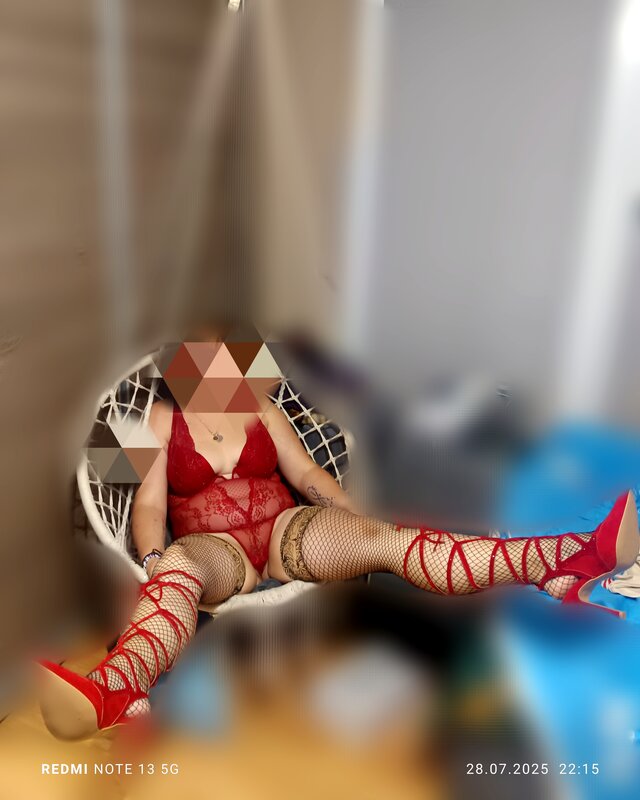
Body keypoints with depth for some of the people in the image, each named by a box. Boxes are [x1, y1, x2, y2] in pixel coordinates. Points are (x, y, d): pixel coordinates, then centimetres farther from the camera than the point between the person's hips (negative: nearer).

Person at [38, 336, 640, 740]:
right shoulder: (162, 419, 8)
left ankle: (566, 565, -39)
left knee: (390, 540, -24)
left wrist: (363, 520, -1)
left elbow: (307, 475, 11)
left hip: (286, 531, 2)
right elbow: (149, 504, -1)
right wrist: (153, 560, -21)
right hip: (214, 548, -1)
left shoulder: (260, 408, 15)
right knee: (178, 569, -38)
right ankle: (111, 693, -72)